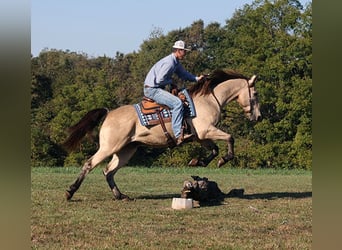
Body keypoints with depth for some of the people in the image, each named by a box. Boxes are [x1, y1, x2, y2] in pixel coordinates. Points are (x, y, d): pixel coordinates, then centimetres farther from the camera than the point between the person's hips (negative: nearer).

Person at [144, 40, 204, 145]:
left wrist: (197, 78, 7)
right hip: (152, 89, -11)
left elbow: (184, 74, 21)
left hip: (157, 89, 11)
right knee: (177, 103, -26)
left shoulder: (176, 62, 10)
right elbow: (159, 80, -25)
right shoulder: (169, 63, -22)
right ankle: (178, 135, -30)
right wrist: (171, 81, -9)